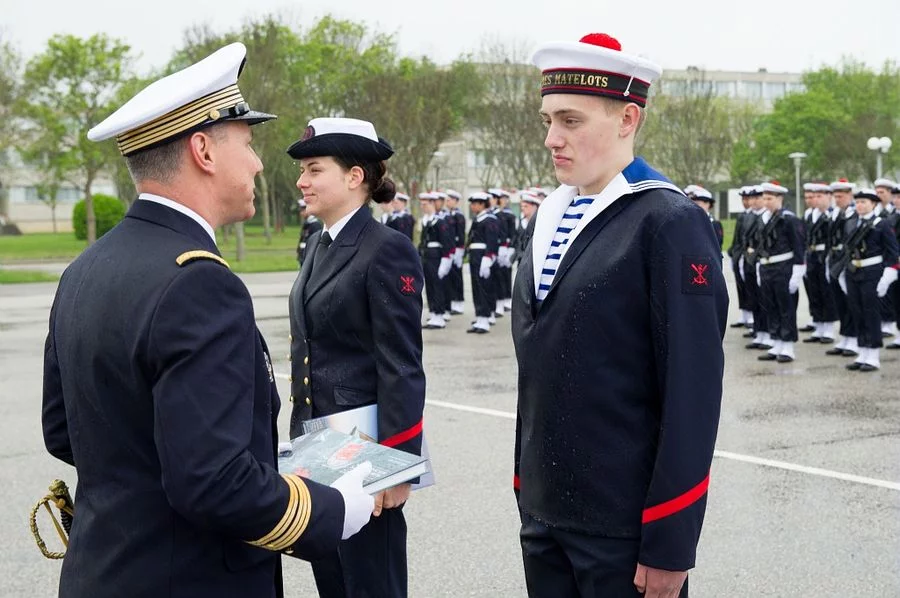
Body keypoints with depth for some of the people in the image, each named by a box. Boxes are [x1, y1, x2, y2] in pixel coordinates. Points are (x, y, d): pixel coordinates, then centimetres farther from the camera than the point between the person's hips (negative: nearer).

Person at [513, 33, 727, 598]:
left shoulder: (670, 222, -12)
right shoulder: (552, 218, 10)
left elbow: (693, 390, -15)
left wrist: (670, 545, -16)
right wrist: (524, 487, 14)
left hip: (626, 525, -6)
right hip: (544, 515, 7)